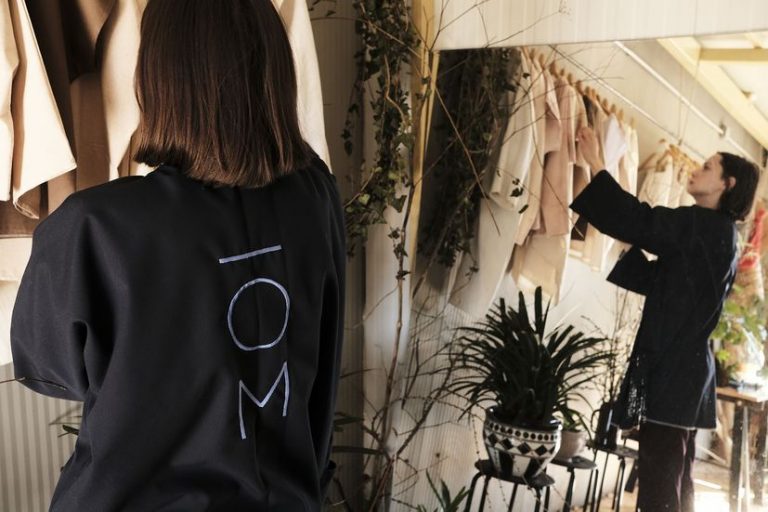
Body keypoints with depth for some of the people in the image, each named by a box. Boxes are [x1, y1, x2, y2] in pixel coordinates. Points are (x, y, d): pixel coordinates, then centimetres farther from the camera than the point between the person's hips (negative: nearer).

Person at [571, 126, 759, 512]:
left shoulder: (707, 225, -10)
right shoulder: (718, 235, 19)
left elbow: (640, 221, -19)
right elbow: (658, 280, 22)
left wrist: (596, 165, -10)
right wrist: (631, 245, 12)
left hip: (672, 367, -10)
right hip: (686, 364, 10)